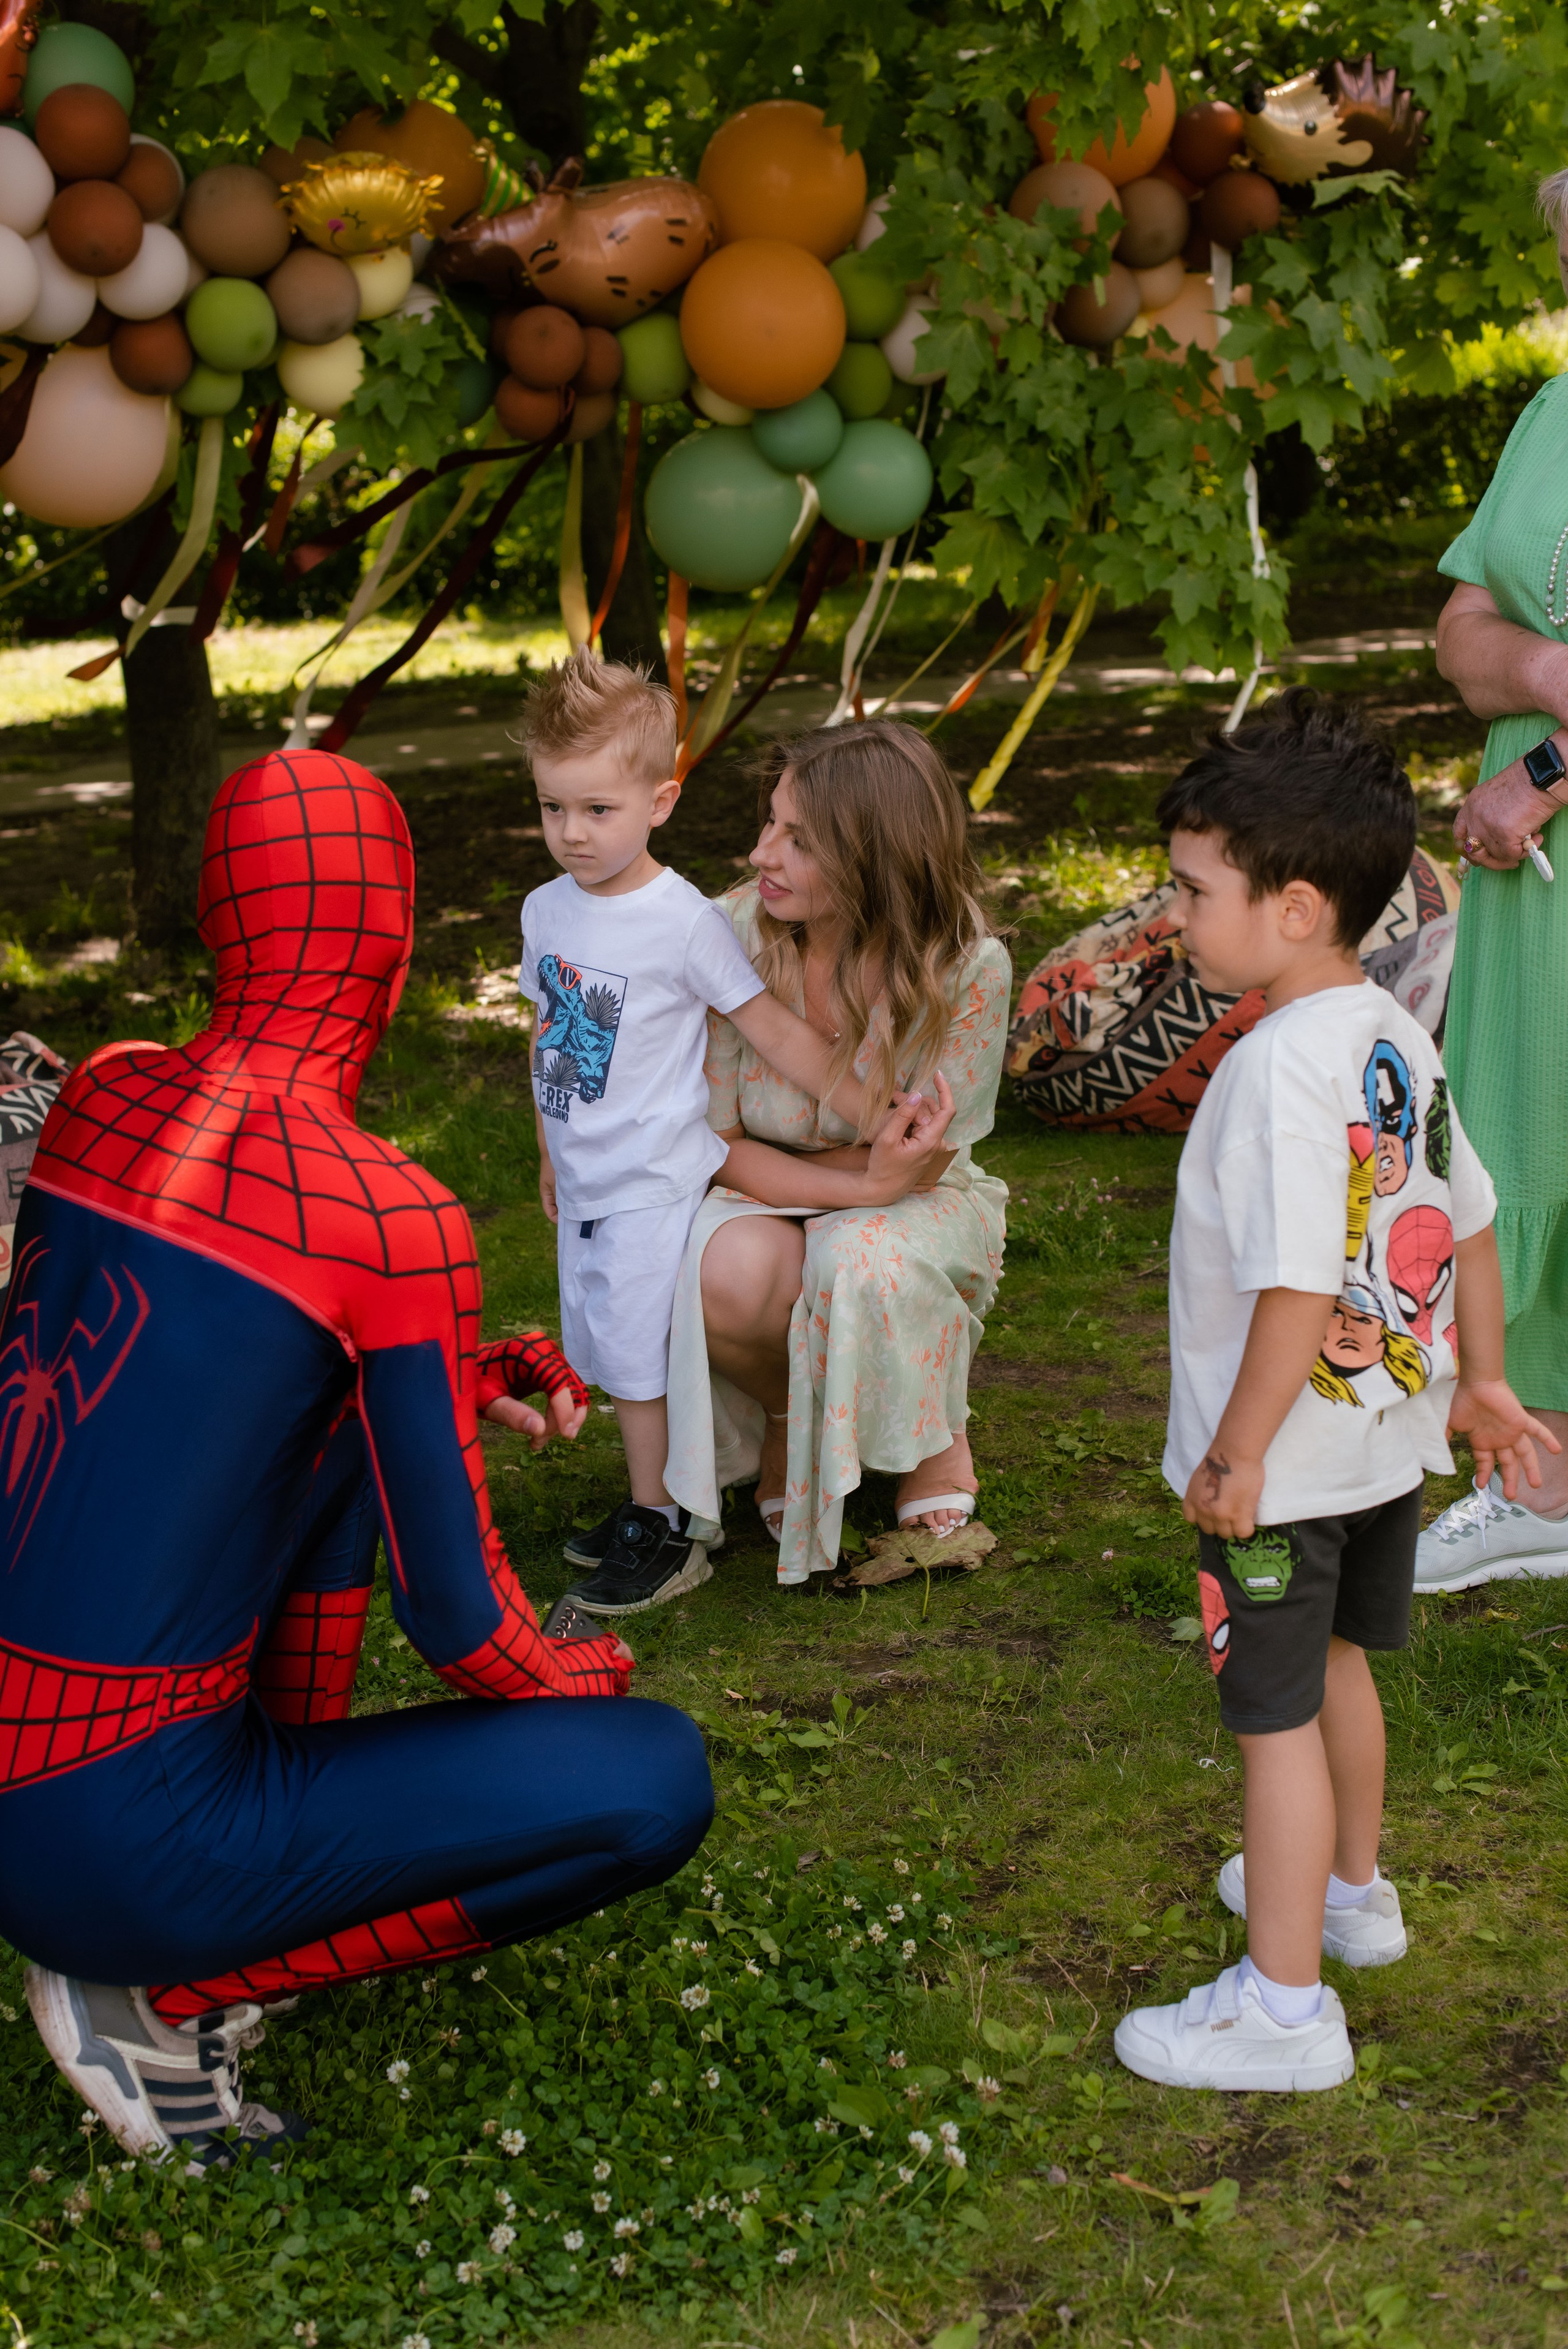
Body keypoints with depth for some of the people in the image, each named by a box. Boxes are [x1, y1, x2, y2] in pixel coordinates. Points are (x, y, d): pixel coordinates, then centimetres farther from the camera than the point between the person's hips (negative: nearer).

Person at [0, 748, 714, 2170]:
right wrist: (581, 1677, 10)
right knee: (663, 1782, -3)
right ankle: (172, 1991, 0)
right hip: (124, 1841, -7)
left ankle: (297, 1845, 20)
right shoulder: (397, 1220, -18)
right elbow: (458, 1625, -12)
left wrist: (459, 1384, 22)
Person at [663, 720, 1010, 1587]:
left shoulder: (965, 968, -23)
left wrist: (760, 1163, -19)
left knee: (866, 1263, -37)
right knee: (729, 1274, -35)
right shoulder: (733, 936, -19)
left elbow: (920, 1166, -14)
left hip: (918, 1210, -1)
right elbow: (717, 1145, -13)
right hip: (760, 1204, 1)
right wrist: (863, 1181, -29)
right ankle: (783, 1417, 4)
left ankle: (937, 1439, -1)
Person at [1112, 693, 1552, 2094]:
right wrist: (1480, 1381, 21)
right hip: (1387, 1434, 9)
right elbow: (1467, 1225, 10)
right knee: (1337, 1659, 27)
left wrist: (1235, 1456, -21)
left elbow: (1297, 1291, -29)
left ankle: (1284, 2004, 13)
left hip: (1287, 1464, -9)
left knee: (1277, 1713, 3)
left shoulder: (1280, 1069, -26)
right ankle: (1351, 1890, 46)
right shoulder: (1398, 1040, 1)